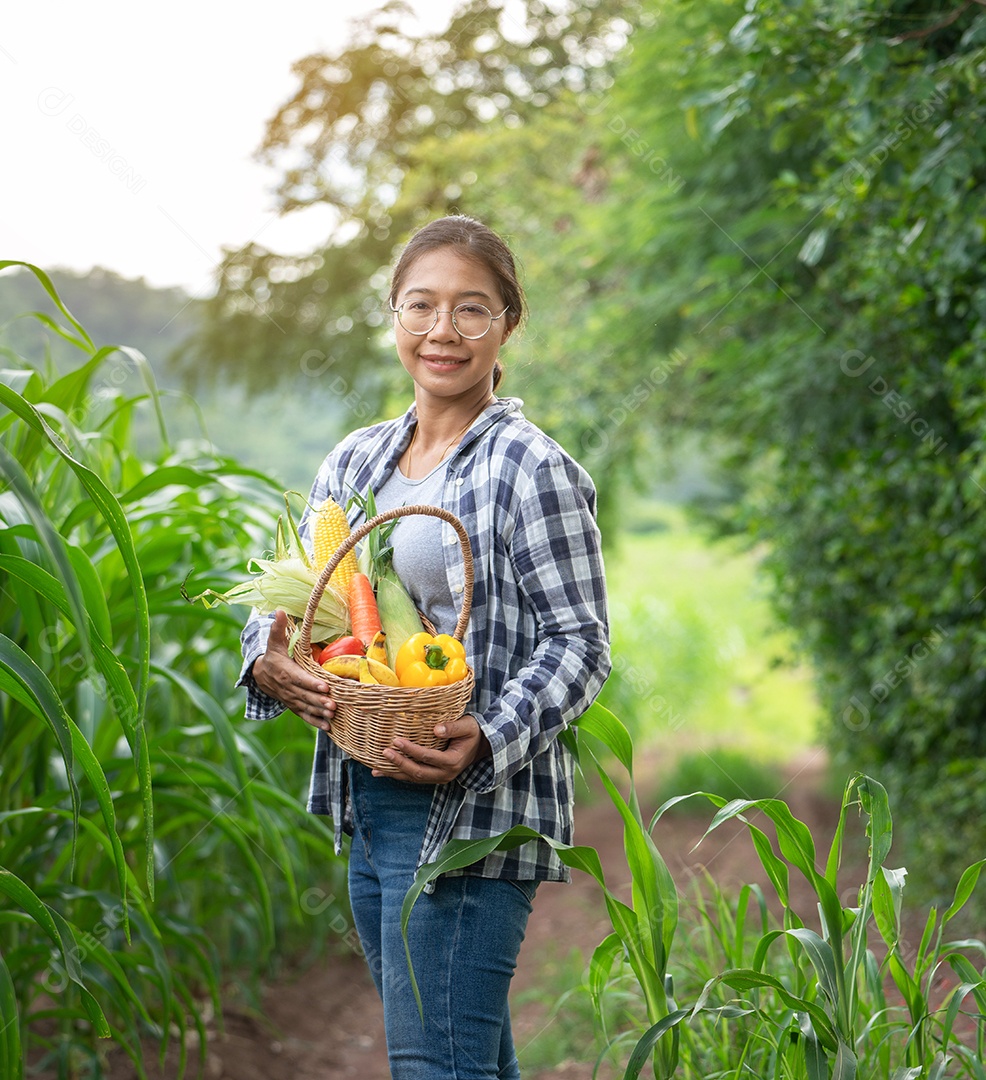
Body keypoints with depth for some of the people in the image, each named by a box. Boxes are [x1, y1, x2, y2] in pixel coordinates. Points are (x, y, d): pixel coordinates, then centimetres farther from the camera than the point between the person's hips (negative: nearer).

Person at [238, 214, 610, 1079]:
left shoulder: (533, 470, -9)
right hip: (365, 803, 7)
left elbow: (579, 643, -10)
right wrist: (268, 663, -8)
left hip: (472, 812, -7)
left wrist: (488, 739, -26)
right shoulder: (357, 460, 11)